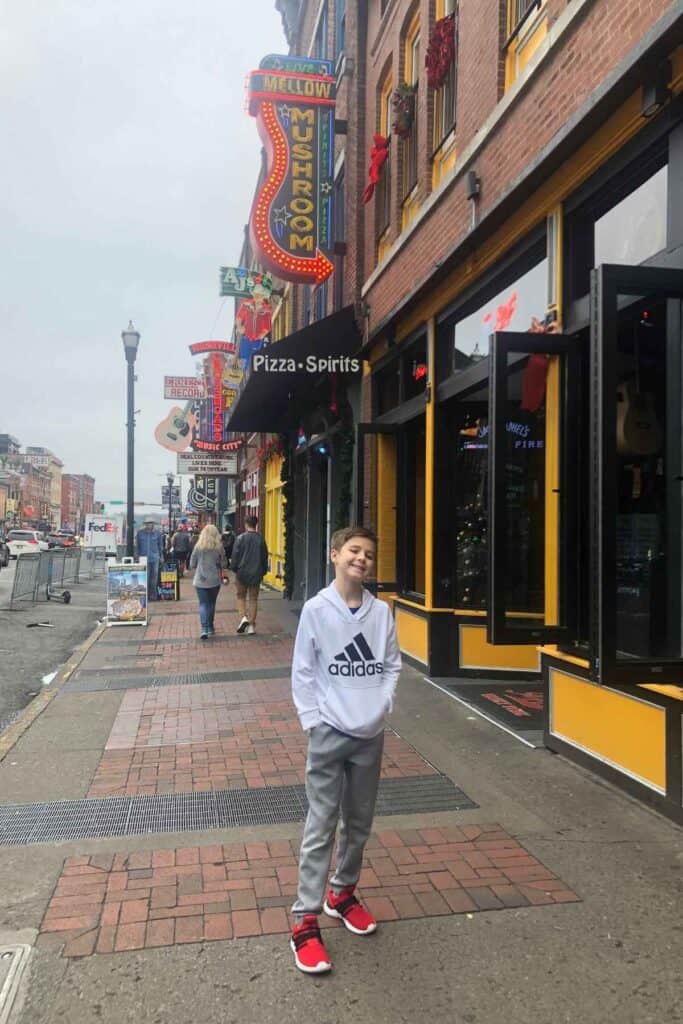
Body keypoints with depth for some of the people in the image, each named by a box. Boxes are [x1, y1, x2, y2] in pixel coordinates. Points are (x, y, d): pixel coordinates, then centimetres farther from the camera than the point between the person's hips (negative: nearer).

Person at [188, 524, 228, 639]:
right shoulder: (219, 547, -4)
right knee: (211, 603, 16)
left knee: (203, 604, -1)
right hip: (215, 580, 1)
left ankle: (204, 629, -16)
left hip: (200, 580, -1)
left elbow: (192, 564, 1)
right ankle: (210, 628, 23)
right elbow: (223, 564, 1)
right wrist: (225, 576, 19)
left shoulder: (198, 546, -5)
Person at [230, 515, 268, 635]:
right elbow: (265, 557, 5)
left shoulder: (241, 538, -9)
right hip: (256, 574, 2)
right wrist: (263, 571, 15)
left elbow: (235, 555, -7)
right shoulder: (261, 539, -1)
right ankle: (251, 625, 9)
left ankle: (243, 617, -5)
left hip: (242, 572, -2)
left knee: (241, 596, 14)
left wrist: (234, 568, 5)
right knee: (253, 598, 8)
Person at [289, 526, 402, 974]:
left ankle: (343, 893, 38)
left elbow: (392, 665, 8)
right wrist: (313, 721, -11)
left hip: (371, 735, 4)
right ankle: (306, 920, 13)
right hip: (329, 734, -4)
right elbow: (302, 674, -5)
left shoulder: (381, 611, 0)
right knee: (321, 828, 2)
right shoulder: (316, 609, -8)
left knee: (360, 825, 17)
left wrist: (383, 705, -5)